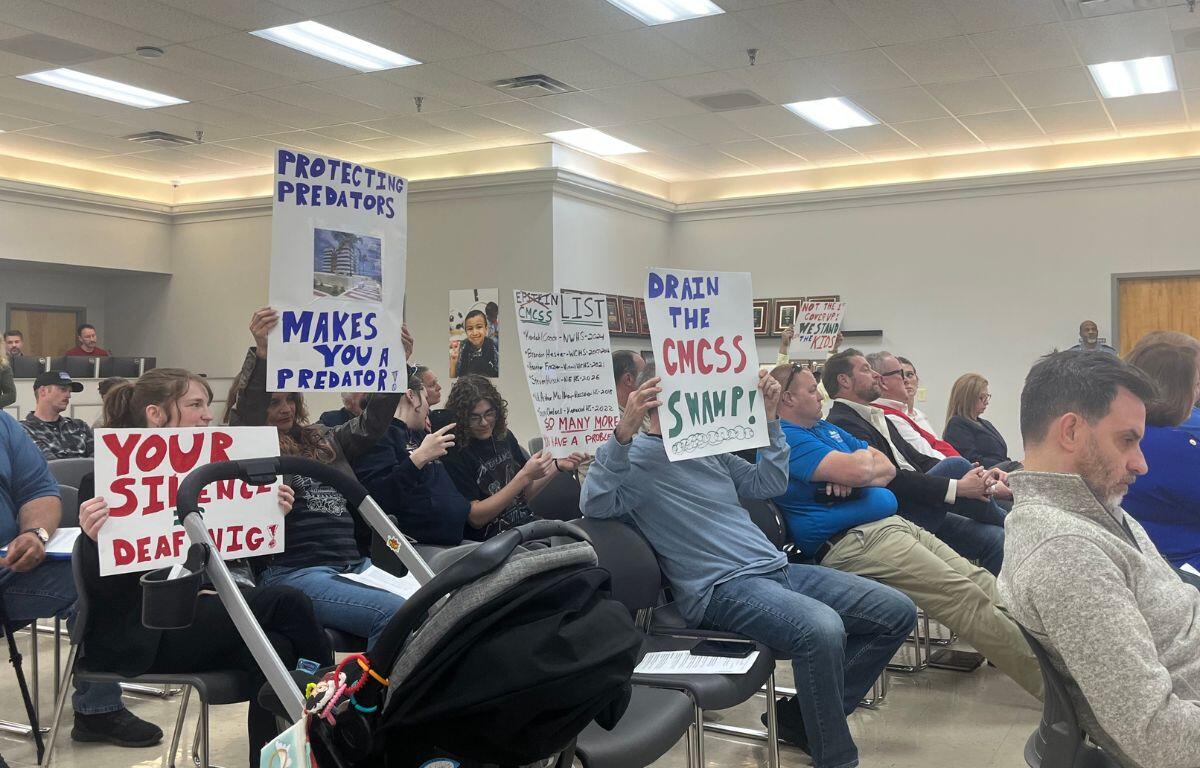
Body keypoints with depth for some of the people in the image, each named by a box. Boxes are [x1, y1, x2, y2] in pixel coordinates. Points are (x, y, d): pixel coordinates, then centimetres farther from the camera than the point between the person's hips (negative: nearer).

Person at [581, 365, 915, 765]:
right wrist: (623, 433, -32)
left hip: (777, 568, 9)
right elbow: (594, 504, -21)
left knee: (896, 612, 2)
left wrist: (768, 418, 15)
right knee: (822, 629, -37)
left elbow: (769, 484, 25)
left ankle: (801, 716, 9)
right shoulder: (634, 456, -2)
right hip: (721, 587, -9)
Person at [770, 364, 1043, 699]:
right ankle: (1046, 679, -12)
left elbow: (887, 467, 17)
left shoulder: (825, 428, 23)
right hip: (854, 541, -10)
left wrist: (854, 478, -6)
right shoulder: (785, 438, -9)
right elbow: (857, 469, -22)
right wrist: (863, 456, 4)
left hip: (891, 524, 10)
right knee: (966, 598, -16)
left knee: (983, 583, -2)